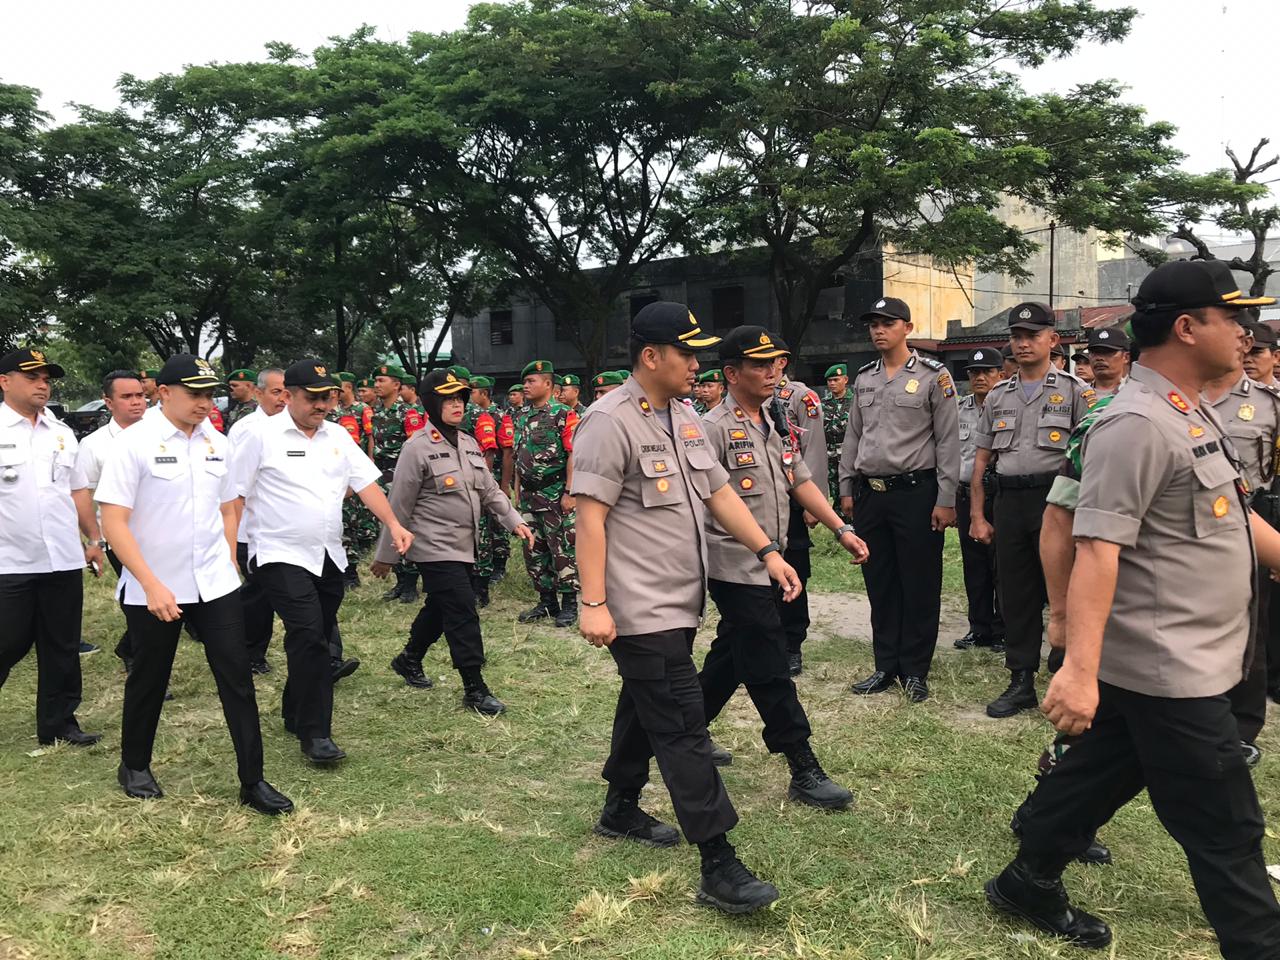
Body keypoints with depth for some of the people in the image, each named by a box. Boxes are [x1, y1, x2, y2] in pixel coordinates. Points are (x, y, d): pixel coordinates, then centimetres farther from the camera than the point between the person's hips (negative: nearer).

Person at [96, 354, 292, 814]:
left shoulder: (215, 443, 3)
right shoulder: (135, 443, -12)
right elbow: (113, 522, -15)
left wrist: (229, 565, 9)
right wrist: (152, 585, -21)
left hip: (215, 584, 4)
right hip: (153, 589, -3)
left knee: (237, 677, 0)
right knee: (149, 680, 14)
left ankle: (252, 781, 8)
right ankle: (134, 766, 37)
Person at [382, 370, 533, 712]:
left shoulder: (469, 444, 9)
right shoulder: (418, 449, -13)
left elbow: (490, 490, 11)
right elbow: (399, 507, -10)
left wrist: (514, 521, -2)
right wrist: (385, 555, -6)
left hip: (464, 547, 8)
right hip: (435, 547, -8)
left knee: (439, 608, 21)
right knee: (463, 613, -9)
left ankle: (409, 659, 43)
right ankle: (474, 689, -1)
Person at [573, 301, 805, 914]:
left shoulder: (685, 417, 12)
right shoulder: (610, 421, -15)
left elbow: (718, 491, 15)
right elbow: (590, 516, -18)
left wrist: (767, 551, 8)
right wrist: (593, 604, -22)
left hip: (680, 604, 9)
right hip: (641, 609, -9)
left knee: (646, 708, 21)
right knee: (683, 729, -8)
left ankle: (620, 810, 40)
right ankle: (718, 867, -3)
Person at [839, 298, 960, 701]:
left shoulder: (933, 376, -3)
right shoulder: (863, 379, 12)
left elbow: (948, 441, -6)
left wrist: (945, 500, -10)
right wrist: (846, 489, 12)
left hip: (916, 492, -5)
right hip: (869, 493, 5)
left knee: (919, 585, 3)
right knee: (879, 584, 11)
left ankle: (915, 670, 14)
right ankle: (886, 665, 21)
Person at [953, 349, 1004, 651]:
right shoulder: (958, 410, 12)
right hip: (966, 497, 5)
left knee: (1001, 566, 2)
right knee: (974, 566, 11)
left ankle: (1003, 631, 13)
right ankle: (980, 629, 21)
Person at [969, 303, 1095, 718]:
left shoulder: (1075, 391, 1)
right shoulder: (997, 397, 15)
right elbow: (981, 459, 15)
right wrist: (977, 516, 10)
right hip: (1009, 501, 5)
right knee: (1015, 595, 8)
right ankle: (1021, 682, 18)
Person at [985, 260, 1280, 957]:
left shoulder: (1190, 414, 12)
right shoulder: (1137, 423, -21)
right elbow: (1098, 548, -28)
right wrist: (1080, 668, -34)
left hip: (1187, 662, 10)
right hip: (1169, 669, -10)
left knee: (1101, 777, 20)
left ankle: (1031, 884, 36)